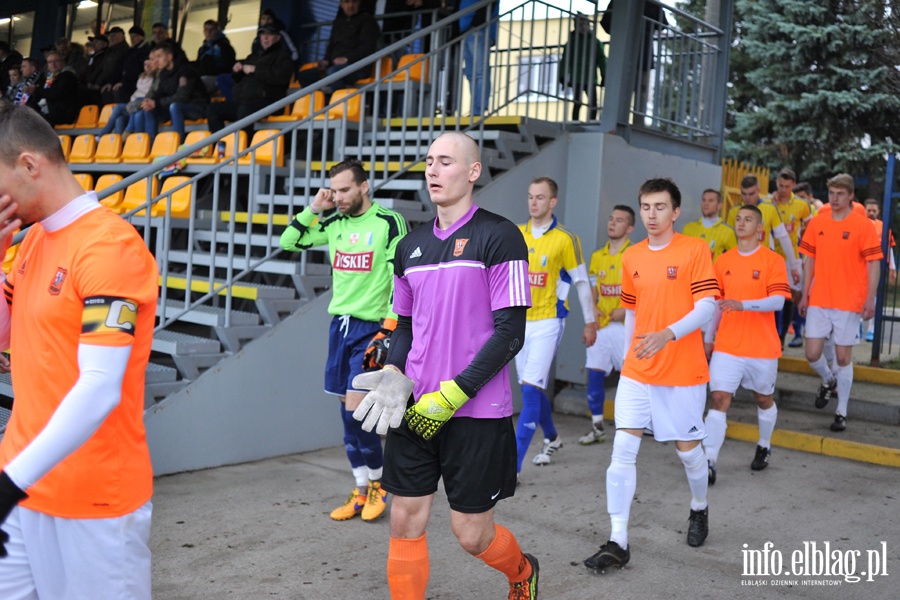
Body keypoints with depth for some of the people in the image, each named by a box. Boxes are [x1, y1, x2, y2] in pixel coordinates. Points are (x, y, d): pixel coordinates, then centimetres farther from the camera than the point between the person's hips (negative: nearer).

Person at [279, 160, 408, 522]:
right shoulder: (334, 223, 9)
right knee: (349, 411, 8)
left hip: (371, 327, -6)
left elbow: (402, 280, -10)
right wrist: (313, 210, 4)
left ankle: (378, 483, 11)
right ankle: (362, 491, 19)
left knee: (356, 410, -11)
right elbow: (288, 243, 15)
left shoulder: (389, 223, -8)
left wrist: (389, 329, -15)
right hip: (340, 325, 6)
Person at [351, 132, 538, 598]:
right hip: (416, 410, 5)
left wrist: (451, 395, -17)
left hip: (477, 414, -5)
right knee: (405, 521, 6)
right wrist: (394, 376, -2)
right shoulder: (410, 246, 10)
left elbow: (510, 332, -13)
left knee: (471, 534, 6)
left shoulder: (498, 236, -9)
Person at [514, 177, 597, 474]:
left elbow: (581, 282, 0)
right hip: (520, 321, 5)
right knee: (531, 389, 14)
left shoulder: (566, 239, -6)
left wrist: (590, 322, 3)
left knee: (530, 389, -14)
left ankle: (512, 466, -14)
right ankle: (551, 438, 40)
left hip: (548, 321, -5)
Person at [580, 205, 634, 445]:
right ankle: (597, 426, 12)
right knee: (595, 373, 2)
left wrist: (626, 310, -17)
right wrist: (592, 309, 0)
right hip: (601, 325, 5)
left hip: (626, 325, -5)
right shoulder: (597, 256, 12)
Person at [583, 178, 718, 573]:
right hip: (637, 373, 4)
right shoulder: (631, 258, 8)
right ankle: (618, 543, -3)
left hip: (684, 373, -3)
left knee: (688, 450, 9)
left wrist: (669, 334, -29)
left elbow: (706, 306, -14)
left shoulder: (694, 249, -6)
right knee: (622, 448, -7)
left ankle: (699, 508, 41)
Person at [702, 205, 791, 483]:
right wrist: (708, 338, 15)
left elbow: (777, 300, -16)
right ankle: (709, 463, -13)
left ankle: (764, 447, 41)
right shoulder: (723, 262, 7)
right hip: (727, 347, 2)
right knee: (719, 400, -10)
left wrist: (742, 304, -31)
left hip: (762, 347, -2)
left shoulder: (773, 261, -5)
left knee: (764, 399, 16)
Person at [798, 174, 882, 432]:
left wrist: (870, 298, -14)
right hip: (818, 301, 3)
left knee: (843, 356, 2)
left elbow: (873, 263, -6)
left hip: (848, 303, -3)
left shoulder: (863, 225, -5)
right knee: (812, 354, 1)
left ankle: (841, 413, 12)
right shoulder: (817, 223, 6)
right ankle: (829, 382, 34)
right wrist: (804, 295, 8)